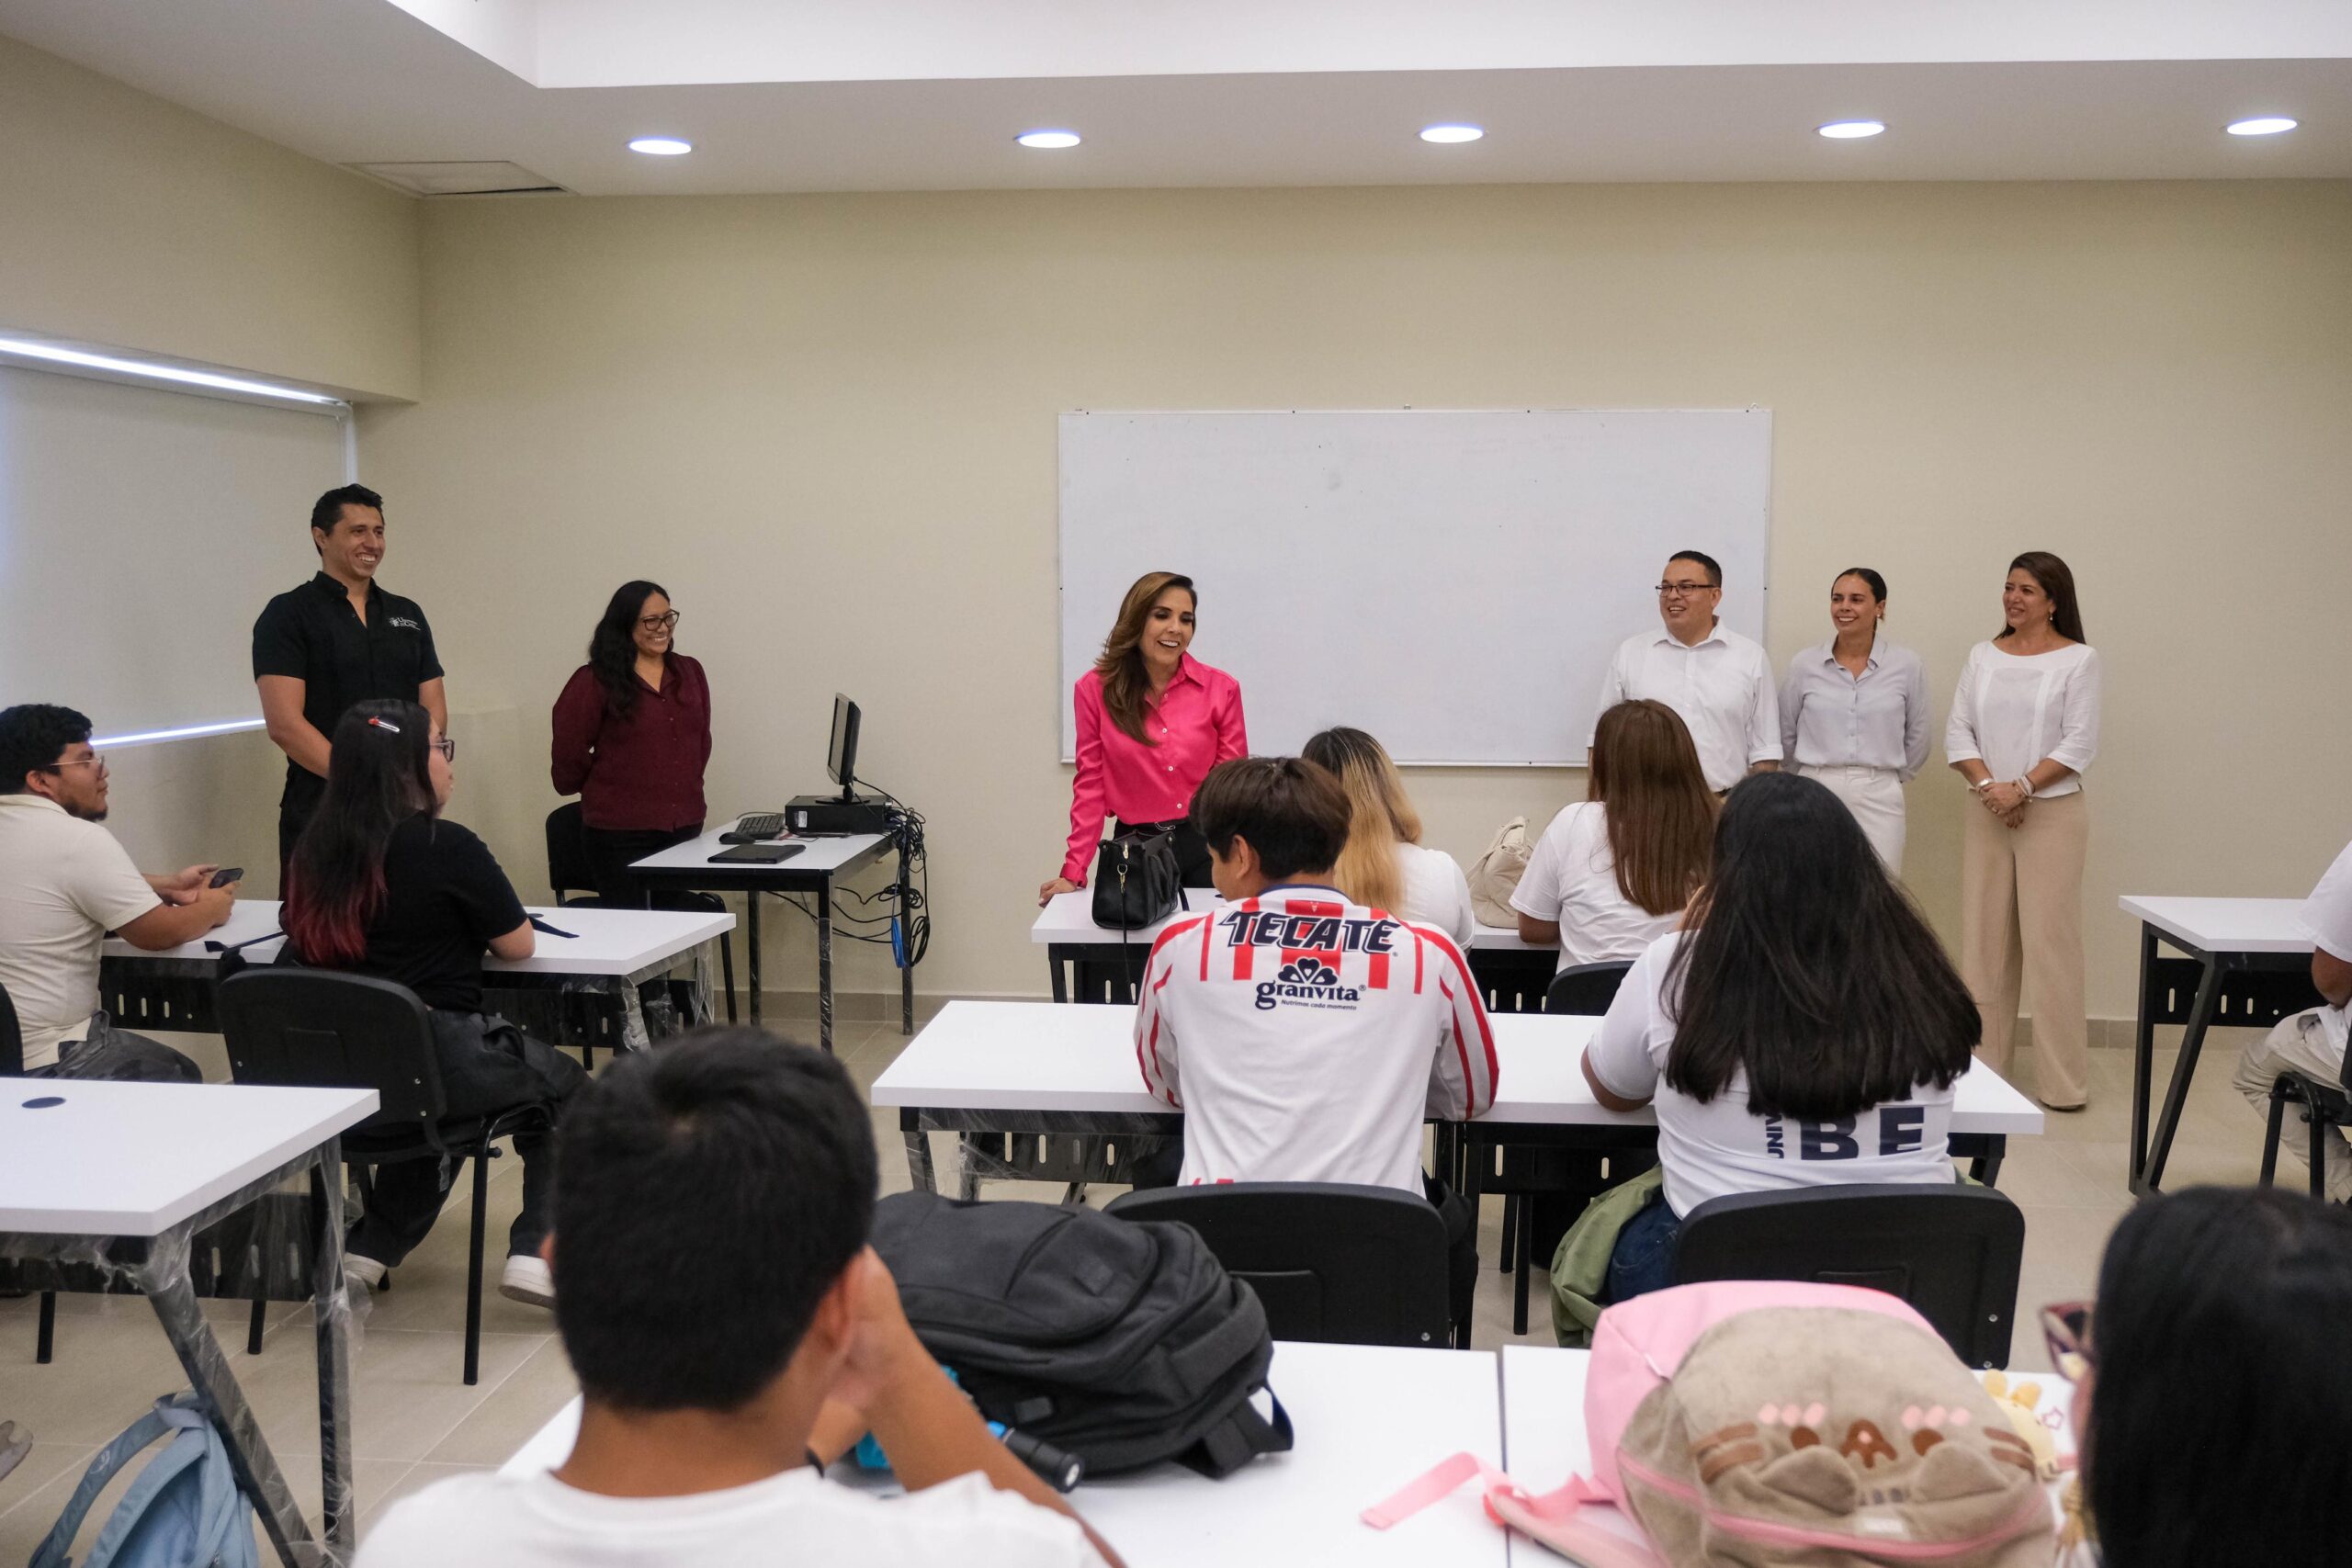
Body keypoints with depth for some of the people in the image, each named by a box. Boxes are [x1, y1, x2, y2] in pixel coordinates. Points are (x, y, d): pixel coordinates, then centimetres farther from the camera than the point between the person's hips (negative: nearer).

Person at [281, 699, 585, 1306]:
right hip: (442, 1057, -6)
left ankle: (366, 1250, 26)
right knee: (566, 1088, 19)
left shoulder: (316, 846, 2)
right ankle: (536, 1253, 10)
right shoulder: (447, 847, -15)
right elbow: (518, 943, -5)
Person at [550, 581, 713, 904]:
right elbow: (569, 756, -2)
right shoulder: (594, 682, -7)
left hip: (685, 827, 5)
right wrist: (605, 788, 9)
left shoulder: (690, 672, 9)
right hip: (620, 833, -5)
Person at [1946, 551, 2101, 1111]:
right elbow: (1958, 732, 6)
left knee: (2049, 941, -5)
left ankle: (2061, 1080, 0)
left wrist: (2021, 787, -15)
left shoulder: (2078, 660, -1)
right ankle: (1983, 1064, 13)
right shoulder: (1983, 656, 10)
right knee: (1983, 939, 5)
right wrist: (1987, 785, -9)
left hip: (2053, 813, -4)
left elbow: (2079, 743, -7)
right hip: (1987, 813, 4)